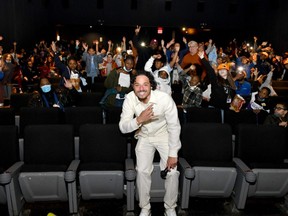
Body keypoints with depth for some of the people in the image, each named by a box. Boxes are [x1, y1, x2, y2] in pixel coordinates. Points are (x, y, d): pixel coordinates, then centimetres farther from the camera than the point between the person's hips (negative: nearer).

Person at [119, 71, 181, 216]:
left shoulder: (165, 98, -26)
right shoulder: (130, 99, -19)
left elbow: (174, 127, -18)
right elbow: (123, 128, -19)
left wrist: (173, 154, -17)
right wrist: (139, 119, -38)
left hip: (164, 135, -1)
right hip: (144, 137, 2)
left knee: (172, 171, -14)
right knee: (142, 171, -14)